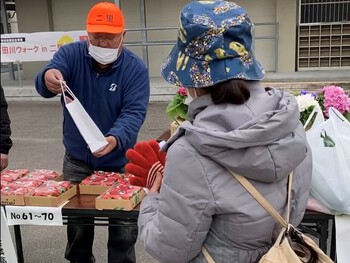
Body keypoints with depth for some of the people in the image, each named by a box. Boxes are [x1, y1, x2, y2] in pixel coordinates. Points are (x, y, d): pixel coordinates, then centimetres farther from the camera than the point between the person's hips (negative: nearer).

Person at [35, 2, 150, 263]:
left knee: (123, 227, 10)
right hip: (77, 160, 2)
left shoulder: (136, 68, -12)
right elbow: (44, 84, -24)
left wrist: (115, 139, -42)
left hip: (119, 163, -1)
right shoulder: (70, 54, -8)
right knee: (77, 222, 17)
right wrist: (48, 77, -50)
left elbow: (134, 112, -21)